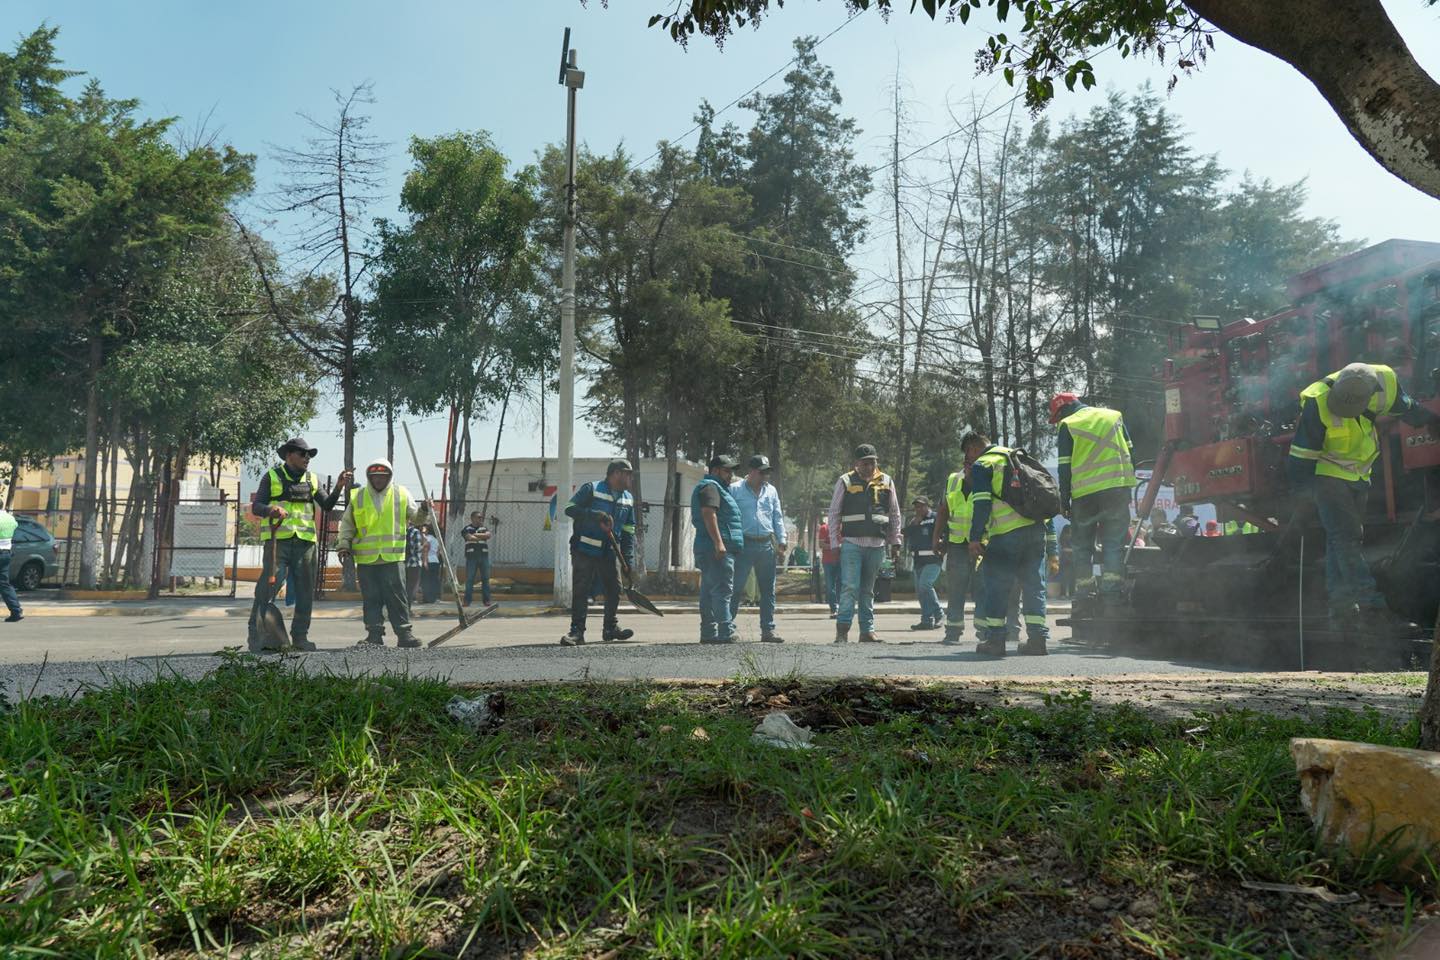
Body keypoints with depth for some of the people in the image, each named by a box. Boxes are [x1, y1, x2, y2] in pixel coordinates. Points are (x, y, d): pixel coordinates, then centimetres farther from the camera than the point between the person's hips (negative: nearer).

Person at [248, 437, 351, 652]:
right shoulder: (272, 476, 5)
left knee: (306, 590, 5)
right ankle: (255, 635, -3)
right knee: (268, 586, -9)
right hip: (277, 539, -4)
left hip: (305, 541, 4)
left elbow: (327, 506, 11)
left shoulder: (312, 480, 17)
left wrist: (339, 487, -3)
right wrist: (271, 509, -20)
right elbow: (256, 506, 1)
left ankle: (300, 636, 14)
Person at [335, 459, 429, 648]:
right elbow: (347, 524, 14)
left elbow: (414, 516, 12)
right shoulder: (358, 497, 8)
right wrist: (344, 544, 3)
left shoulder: (401, 494, 7)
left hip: (393, 557, -1)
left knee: (397, 596, -2)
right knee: (371, 599, 4)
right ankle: (374, 635, 10)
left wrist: (423, 512, -8)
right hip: (365, 558, 1)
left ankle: (404, 633, 3)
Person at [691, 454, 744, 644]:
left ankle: (708, 633, 13)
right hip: (718, 549, -11)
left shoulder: (718, 487, 26)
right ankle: (726, 633, -18)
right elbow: (708, 513, -21)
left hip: (709, 549, 11)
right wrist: (718, 542, -27)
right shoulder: (710, 487, -8)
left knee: (709, 592, 10)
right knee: (723, 591, -14)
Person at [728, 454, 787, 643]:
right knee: (735, 588, -5)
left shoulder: (771, 491, 15)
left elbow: (778, 518, 16)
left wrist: (781, 544, 8)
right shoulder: (735, 489, 1)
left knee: (768, 590, 7)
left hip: (766, 545, 5)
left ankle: (768, 629, 14)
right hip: (744, 544, -5)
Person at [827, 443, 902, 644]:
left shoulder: (886, 482, 11)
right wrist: (835, 543, -1)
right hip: (852, 543, -3)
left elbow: (895, 514, 17)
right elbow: (833, 513, 5)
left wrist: (895, 543, 12)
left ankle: (867, 631, 13)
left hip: (877, 545, 3)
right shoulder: (845, 481, 3)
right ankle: (842, 629, -9)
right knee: (850, 587, -12)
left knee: (868, 590, 9)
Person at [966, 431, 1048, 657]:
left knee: (996, 585, 1)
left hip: (1007, 533, -7)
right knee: (1034, 585, 9)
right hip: (1036, 528, 7)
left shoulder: (981, 465, 2)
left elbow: (981, 504, -10)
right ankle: (1038, 637, 6)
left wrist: (975, 538, -11)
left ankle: (994, 639, 0)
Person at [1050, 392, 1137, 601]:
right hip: (1118, 488, 2)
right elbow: (1131, 453, 12)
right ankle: (1111, 590, -3)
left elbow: (1065, 467, -2)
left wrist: (1064, 501, 3)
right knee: (1114, 542, 5)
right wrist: (1128, 483, 16)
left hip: (1084, 493, -2)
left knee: (1083, 545, 8)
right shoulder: (1115, 416, 13)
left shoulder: (1067, 425, 2)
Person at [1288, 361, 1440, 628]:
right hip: (1328, 474, -5)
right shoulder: (1318, 402, -27)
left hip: (1358, 475, 6)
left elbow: (1407, 408, 11)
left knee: (1341, 539, 7)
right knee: (1345, 537, -15)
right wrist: (1302, 487, -15)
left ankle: (1341, 606, 9)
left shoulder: (1385, 382, -13)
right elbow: (1303, 451, -19)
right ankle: (1370, 603, -21)